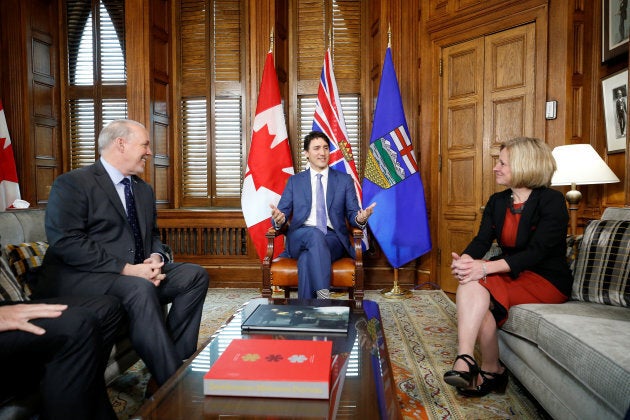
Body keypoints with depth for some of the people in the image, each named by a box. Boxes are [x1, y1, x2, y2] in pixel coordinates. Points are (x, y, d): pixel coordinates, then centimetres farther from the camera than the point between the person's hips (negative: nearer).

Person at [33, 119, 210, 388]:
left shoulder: (143, 189, 17)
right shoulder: (71, 184, -6)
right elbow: (66, 242, -18)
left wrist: (156, 258, -5)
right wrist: (127, 269, -24)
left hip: (136, 273, 8)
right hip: (78, 277, -7)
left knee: (195, 275, -10)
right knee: (140, 289, -35)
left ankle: (176, 362, -11)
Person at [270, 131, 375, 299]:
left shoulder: (345, 180, 15)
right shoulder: (294, 181, 17)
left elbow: (352, 213, 9)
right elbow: (283, 211, 9)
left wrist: (360, 218, -17)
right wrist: (279, 219, -17)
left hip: (333, 238, 0)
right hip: (299, 238, 1)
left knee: (307, 259, -35)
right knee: (314, 233, -37)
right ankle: (324, 297, -45)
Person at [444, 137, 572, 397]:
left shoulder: (551, 200, -11)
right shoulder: (497, 201, 9)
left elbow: (537, 252, -22)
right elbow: (481, 241, -3)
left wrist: (486, 267, -34)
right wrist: (464, 260, -27)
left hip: (546, 279, -5)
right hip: (512, 273, 6)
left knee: (475, 285, -28)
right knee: (470, 282, -26)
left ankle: (465, 361, -22)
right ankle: (491, 370, -21)